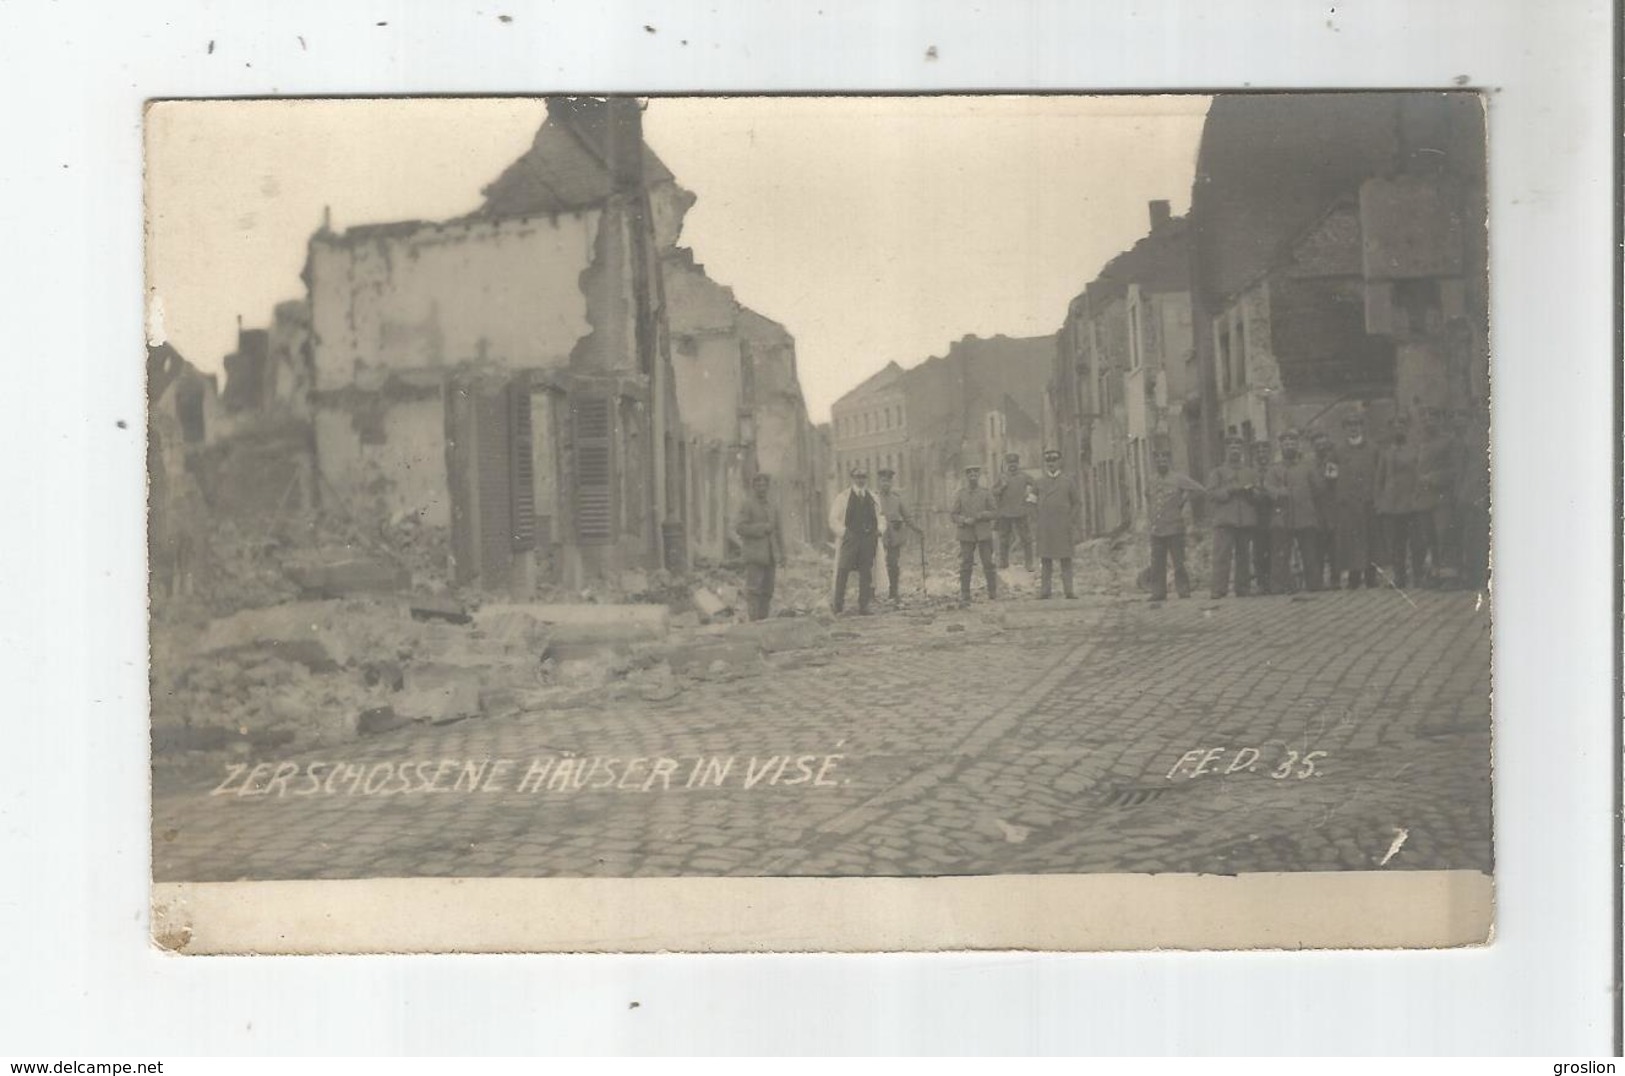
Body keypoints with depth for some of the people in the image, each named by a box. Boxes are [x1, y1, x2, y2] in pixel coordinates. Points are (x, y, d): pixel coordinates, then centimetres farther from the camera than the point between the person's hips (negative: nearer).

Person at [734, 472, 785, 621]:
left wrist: (782, 554, 8)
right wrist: (762, 528, -12)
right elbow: (739, 528, -10)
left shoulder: (773, 507, 16)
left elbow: (779, 531, 15)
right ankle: (753, 620, -10)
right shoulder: (747, 505, -1)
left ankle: (763, 619, 5)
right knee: (754, 589, -9)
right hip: (754, 555, -5)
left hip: (770, 555, 5)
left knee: (767, 590, 2)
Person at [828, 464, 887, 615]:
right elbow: (834, 520, 2)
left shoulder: (873, 498, 18)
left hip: (869, 539, 4)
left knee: (866, 573, 1)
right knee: (843, 571, -9)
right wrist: (844, 532, -11)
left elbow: (881, 518, 22)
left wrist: (880, 529, 2)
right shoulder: (843, 497, 5)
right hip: (849, 540, -3)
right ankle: (837, 603, -2)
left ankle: (863, 606, 4)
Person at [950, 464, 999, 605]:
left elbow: (994, 513, 2)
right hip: (966, 535, 0)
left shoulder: (986, 493, 6)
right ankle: (965, 597, 2)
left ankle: (993, 594, 10)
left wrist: (979, 516, -13)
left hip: (984, 534, 0)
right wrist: (964, 520, -14)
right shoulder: (960, 494, 7)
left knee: (988, 564, 0)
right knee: (965, 566, -1)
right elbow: (953, 515, 6)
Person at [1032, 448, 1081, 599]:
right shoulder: (1039, 482, 9)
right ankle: (1044, 590, 1)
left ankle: (1068, 590, -2)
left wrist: (1071, 522, -2)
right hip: (1044, 528, 1)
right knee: (1045, 559, 0)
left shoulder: (1068, 481, 5)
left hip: (1063, 528, -1)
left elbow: (1077, 503, 8)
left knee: (1066, 558, -2)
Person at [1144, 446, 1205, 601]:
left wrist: (1185, 497, -4)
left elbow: (1201, 489, -3)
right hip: (1156, 530, 4)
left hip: (1175, 529, -4)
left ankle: (1183, 591, 4)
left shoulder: (1178, 479, -2)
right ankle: (1158, 592, 7)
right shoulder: (1151, 482, 12)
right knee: (1157, 564, 2)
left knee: (1179, 563, -3)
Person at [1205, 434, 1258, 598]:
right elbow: (1211, 492, -2)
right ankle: (1219, 590, -14)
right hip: (1224, 520, -3)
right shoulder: (1218, 472, 12)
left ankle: (1243, 590, 7)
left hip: (1246, 520, 3)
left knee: (1244, 556, 3)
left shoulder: (1251, 472, 20)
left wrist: (1249, 490, -6)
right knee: (1222, 554, -12)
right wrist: (1230, 490, -12)